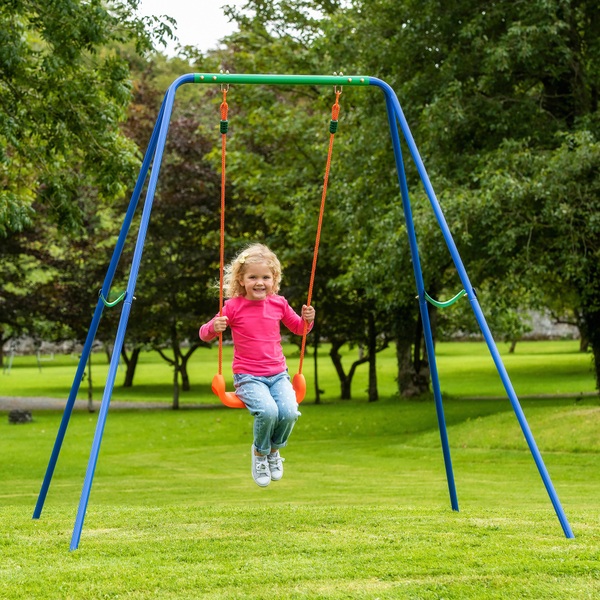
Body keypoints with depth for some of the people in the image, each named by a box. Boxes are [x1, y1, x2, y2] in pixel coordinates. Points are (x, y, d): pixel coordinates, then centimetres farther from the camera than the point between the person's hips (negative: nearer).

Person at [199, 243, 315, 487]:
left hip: (278, 374, 3)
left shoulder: (279, 304, 5)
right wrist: (214, 327, -23)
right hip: (248, 376, -3)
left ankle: (275, 449, 9)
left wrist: (307, 319, -1)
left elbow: (299, 328, 22)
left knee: (289, 411, -25)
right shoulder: (234, 307, -5)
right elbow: (204, 334, -1)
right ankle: (260, 453, 2)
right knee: (267, 411, -31)